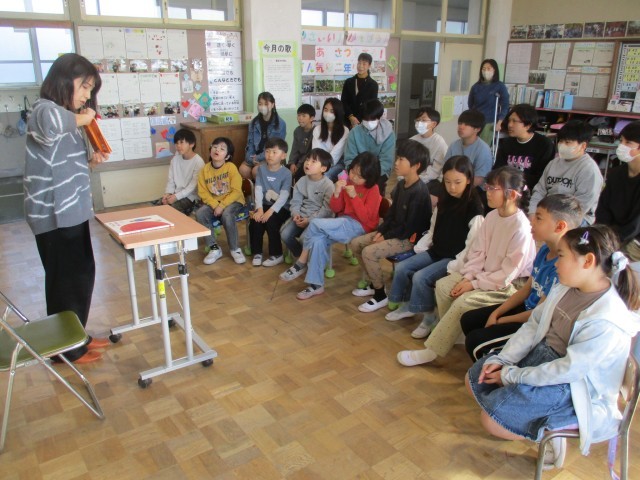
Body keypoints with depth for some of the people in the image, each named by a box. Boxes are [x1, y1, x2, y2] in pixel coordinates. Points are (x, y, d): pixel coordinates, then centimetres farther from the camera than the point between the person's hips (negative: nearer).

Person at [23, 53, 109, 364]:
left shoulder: (67, 117, 14)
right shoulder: (45, 110, -16)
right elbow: (51, 125, -44)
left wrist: (90, 161, 3)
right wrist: (81, 118, -25)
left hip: (70, 211, 10)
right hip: (54, 216, -10)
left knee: (82, 275, 19)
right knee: (66, 280, 4)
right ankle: (67, 348, 22)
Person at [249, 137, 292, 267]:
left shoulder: (286, 173, -9)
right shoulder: (261, 169, 3)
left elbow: (284, 196, -17)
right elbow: (258, 190, -5)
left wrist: (271, 211, -28)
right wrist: (259, 209, -19)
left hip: (281, 207, -4)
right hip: (265, 205, 4)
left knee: (271, 222, -28)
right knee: (254, 221, -22)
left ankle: (277, 255, -9)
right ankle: (257, 252, -4)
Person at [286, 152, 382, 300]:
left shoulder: (373, 189, -9)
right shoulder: (347, 182, 7)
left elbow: (365, 218, -16)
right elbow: (336, 209, 8)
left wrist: (354, 196, -23)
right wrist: (337, 193, -11)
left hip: (359, 227, -6)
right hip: (344, 222, 6)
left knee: (315, 224, -24)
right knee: (318, 240, -25)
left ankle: (301, 263, -6)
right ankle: (316, 285, -16)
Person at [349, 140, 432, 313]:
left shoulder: (419, 191, -22)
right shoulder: (401, 184, 7)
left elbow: (410, 226, -23)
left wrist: (386, 237, -16)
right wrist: (380, 231, -1)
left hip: (410, 238, -10)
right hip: (393, 231, 10)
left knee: (369, 252, -25)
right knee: (355, 243, 4)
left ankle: (381, 295, -7)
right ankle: (373, 283, 17)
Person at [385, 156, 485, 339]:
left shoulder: (474, 208, -16)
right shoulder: (444, 201, 8)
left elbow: (472, 244, -19)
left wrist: (454, 265, -23)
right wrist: (419, 248, 4)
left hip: (455, 258, -8)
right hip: (436, 251, 8)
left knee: (420, 277, -24)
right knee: (401, 268, -4)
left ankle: (430, 315, -3)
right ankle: (407, 304, 15)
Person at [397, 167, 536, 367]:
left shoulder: (521, 228, -24)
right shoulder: (492, 216, -1)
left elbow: (508, 273, -21)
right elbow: (477, 252, 3)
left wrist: (475, 283, -18)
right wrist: (467, 277, -9)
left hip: (508, 285, -8)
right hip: (484, 274, 8)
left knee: (463, 301, -24)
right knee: (443, 285, -5)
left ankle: (431, 351, -13)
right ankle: (450, 336, 6)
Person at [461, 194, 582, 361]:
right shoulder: (545, 250, -2)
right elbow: (527, 289, 7)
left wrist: (501, 320, -9)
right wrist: (496, 313, 1)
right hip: (527, 307, 9)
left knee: (475, 341, -12)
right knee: (468, 320, 10)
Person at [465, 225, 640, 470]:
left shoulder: (607, 321, -29)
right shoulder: (565, 288, -6)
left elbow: (568, 370, -26)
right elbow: (533, 326, 2)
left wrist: (512, 375, -18)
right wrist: (502, 359, -7)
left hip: (573, 388, -8)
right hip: (540, 355, 8)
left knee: (492, 420, -17)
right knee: (474, 379, 7)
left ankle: (547, 433, 6)